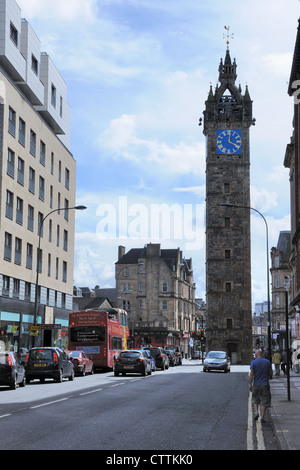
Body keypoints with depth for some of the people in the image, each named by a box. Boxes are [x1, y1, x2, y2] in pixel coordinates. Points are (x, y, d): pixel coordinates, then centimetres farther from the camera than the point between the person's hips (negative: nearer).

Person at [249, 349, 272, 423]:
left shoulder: (253, 362, -7)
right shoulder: (267, 362, 0)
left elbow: (251, 374, -11)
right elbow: (270, 373, 5)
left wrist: (250, 384, -6)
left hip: (256, 384, 0)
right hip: (265, 384, 1)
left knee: (255, 399, 19)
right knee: (264, 401, 5)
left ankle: (256, 412, 2)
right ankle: (262, 417, 2)